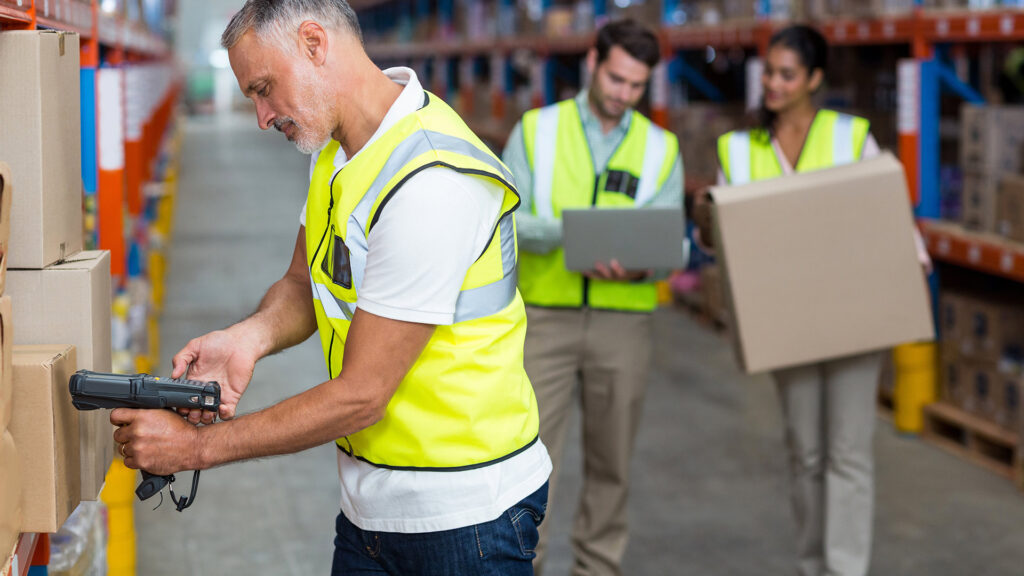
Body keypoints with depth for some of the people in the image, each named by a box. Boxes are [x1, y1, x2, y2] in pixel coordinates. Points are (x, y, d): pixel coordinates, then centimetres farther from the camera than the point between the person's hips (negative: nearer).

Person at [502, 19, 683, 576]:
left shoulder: (661, 149, 7)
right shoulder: (536, 131, 2)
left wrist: (640, 267, -23)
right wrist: (567, 234, -24)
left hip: (623, 318, 2)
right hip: (546, 315, -2)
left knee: (610, 459, 9)